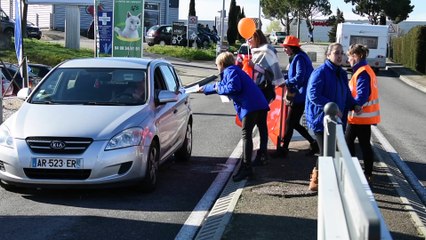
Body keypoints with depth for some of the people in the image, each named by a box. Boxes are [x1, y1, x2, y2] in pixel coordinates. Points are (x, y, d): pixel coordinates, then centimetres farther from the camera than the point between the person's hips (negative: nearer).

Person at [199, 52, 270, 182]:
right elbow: (220, 86, 46)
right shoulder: (232, 71, 31)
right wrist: (204, 89, 59)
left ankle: (246, 167, -14)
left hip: (250, 106, -10)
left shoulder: (230, 71, -2)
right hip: (259, 104, 10)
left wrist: (219, 89, -2)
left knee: (246, 134, -11)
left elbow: (234, 87, -19)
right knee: (246, 134, 11)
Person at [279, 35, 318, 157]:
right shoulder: (296, 58, 16)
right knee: (294, 123, 13)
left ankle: (284, 149, 4)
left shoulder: (299, 58, -15)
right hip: (299, 96, 10)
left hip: (300, 96, -10)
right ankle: (313, 143, 18)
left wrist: (286, 82, -14)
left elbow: (299, 77, -22)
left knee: (290, 123, -3)